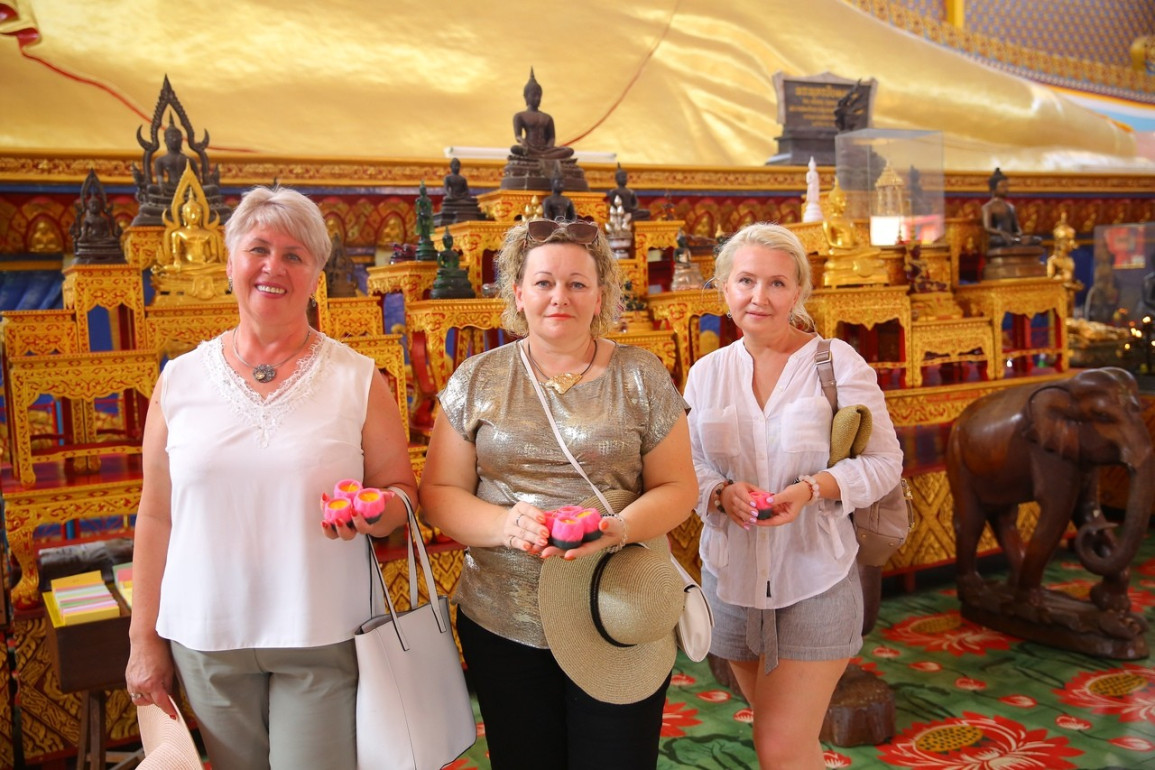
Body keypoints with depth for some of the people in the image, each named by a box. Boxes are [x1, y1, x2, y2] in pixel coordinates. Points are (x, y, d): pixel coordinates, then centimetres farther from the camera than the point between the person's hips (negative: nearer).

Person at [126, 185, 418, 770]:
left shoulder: (357, 379, -2)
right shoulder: (180, 380, 3)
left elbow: (403, 495, 3)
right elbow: (156, 515, 8)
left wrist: (370, 513, -20)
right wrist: (143, 638, 8)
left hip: (324, 637, -2)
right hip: (206, 638, 2)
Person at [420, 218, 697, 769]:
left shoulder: (641, 376, 0)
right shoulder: (476, 379, 2)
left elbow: (677, 487, 1)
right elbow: (439, 492, 2)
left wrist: (622, 527, -19)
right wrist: (505, 524, -18)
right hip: (500, 625, 1)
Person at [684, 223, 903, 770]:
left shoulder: (837, 362, -8)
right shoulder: (706, 373, 2)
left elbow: (883, 463, -6)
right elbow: (685, 466, 5)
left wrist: (812, 489, -22)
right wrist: (722, 494, -17)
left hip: (815, 581, -4)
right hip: (732, 579, 4)